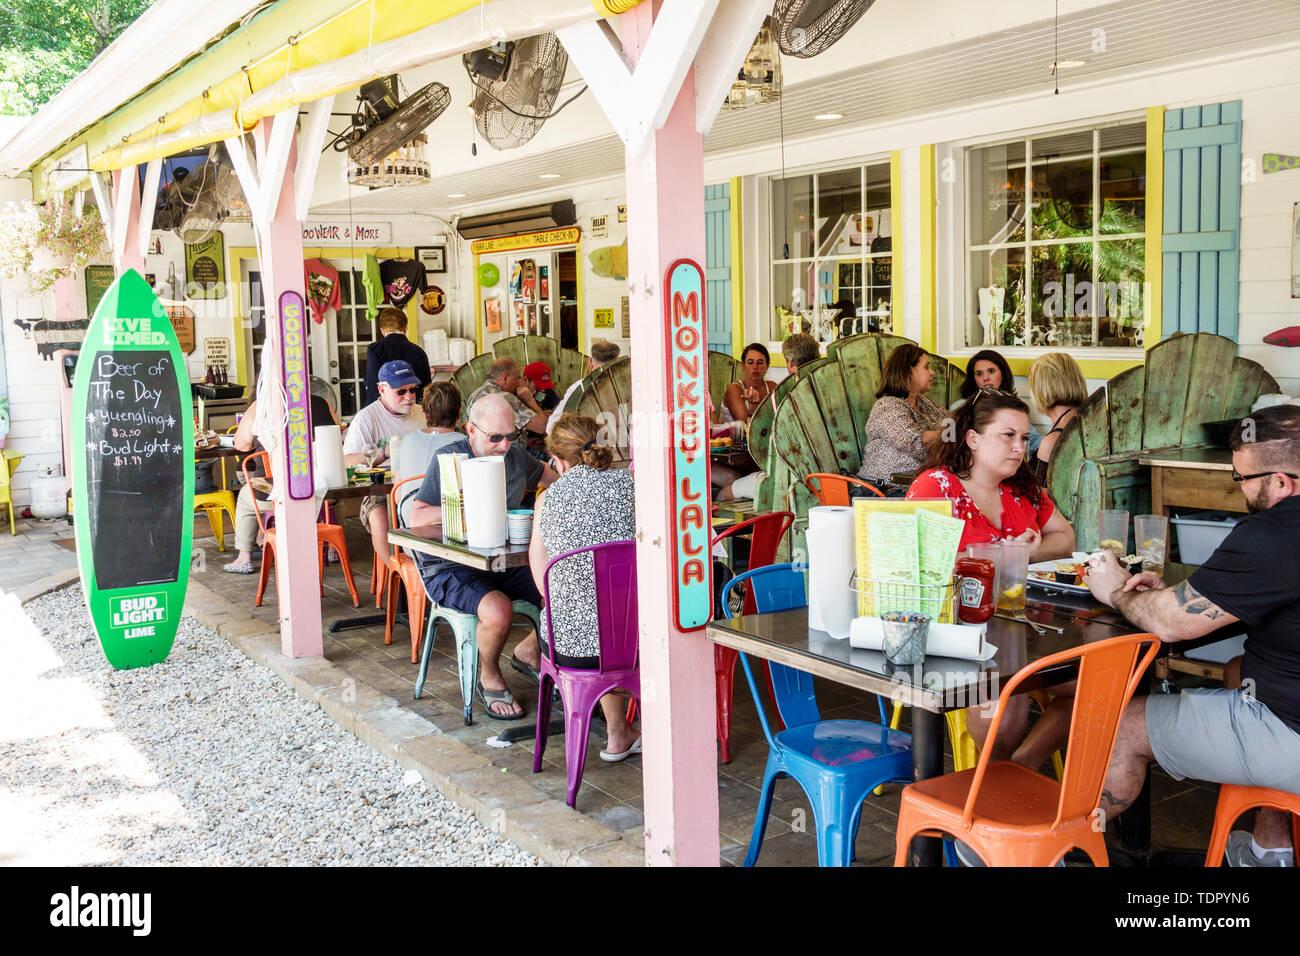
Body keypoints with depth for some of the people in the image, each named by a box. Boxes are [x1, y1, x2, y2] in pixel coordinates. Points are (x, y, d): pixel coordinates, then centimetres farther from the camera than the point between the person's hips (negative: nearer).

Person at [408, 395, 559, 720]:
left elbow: (544, 473, 34)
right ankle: (489, 678, -2)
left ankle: (530, 650, 16)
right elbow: (416, 518, -17)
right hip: (449, 569, -6)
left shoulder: (516, 457, 9)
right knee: (498, 611, -35)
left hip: (504, 563, 6)